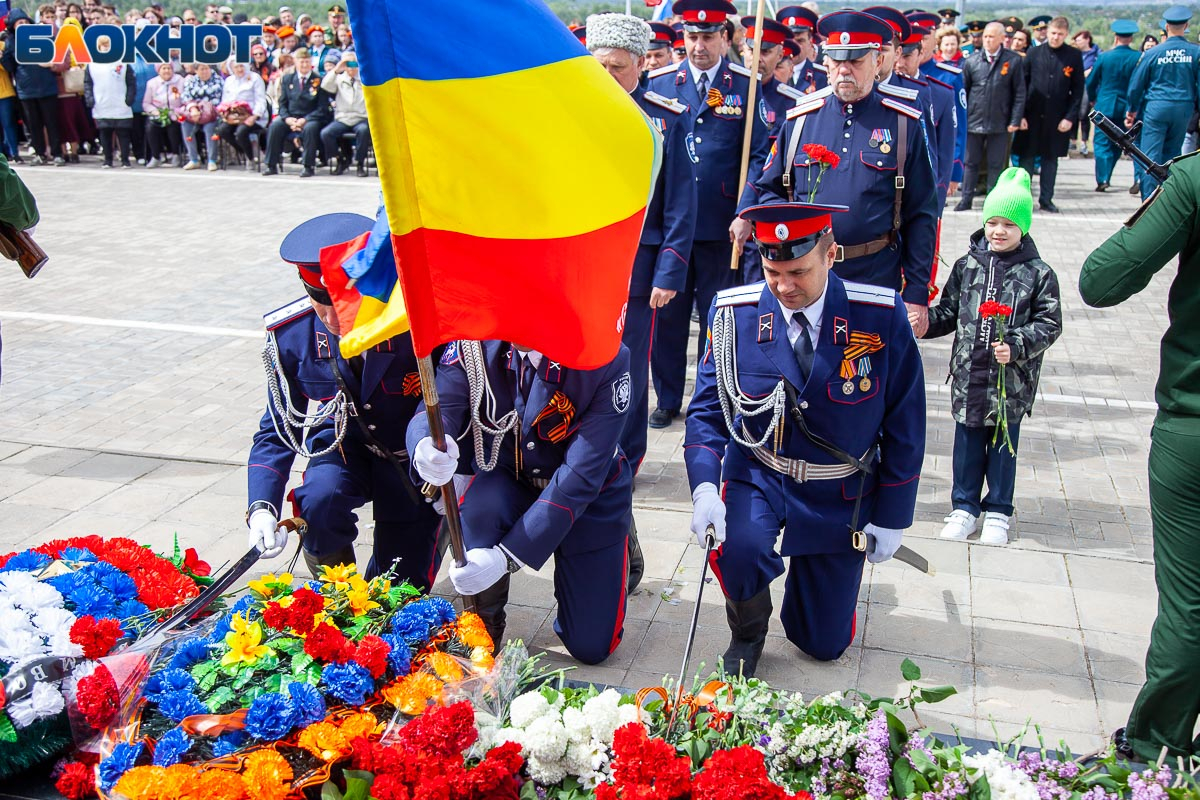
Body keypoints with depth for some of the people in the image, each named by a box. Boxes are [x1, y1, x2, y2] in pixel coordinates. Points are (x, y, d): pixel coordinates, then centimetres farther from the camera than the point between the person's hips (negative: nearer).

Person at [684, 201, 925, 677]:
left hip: (840, 494, 0)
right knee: (739, 548, -34)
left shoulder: (882, 317, -17)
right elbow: (708, 409, -8)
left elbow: (905, 423, -7)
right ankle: (747, 631, 2)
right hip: (758, 475, 0)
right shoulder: (733, 314, -14)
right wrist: (704, 486, -26)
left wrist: (892, 518, -4)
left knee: (824, 644, 8)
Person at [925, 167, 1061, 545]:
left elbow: (1049, 323, -6)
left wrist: (1016, 346, -20)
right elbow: (948, 312, 10)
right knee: (967, 442, 12)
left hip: (1012, 379, -2)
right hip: (968, 374, 2)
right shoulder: (967, 266, 3)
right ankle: (965, 507, 27)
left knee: (1003, 444, 10)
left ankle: (998, 512, 25)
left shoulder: (1038, 273, -5)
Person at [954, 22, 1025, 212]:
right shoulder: (971, 61, 2)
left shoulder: (1014, 61, -2)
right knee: (971, 162, 8)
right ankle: (966, 199, 16)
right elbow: (962, 90, 9)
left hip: (999, 123, -1)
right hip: (973, 122, 1)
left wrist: (1015, 121, -5)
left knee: (996, 164, 6)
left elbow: (1020, 93, 0)